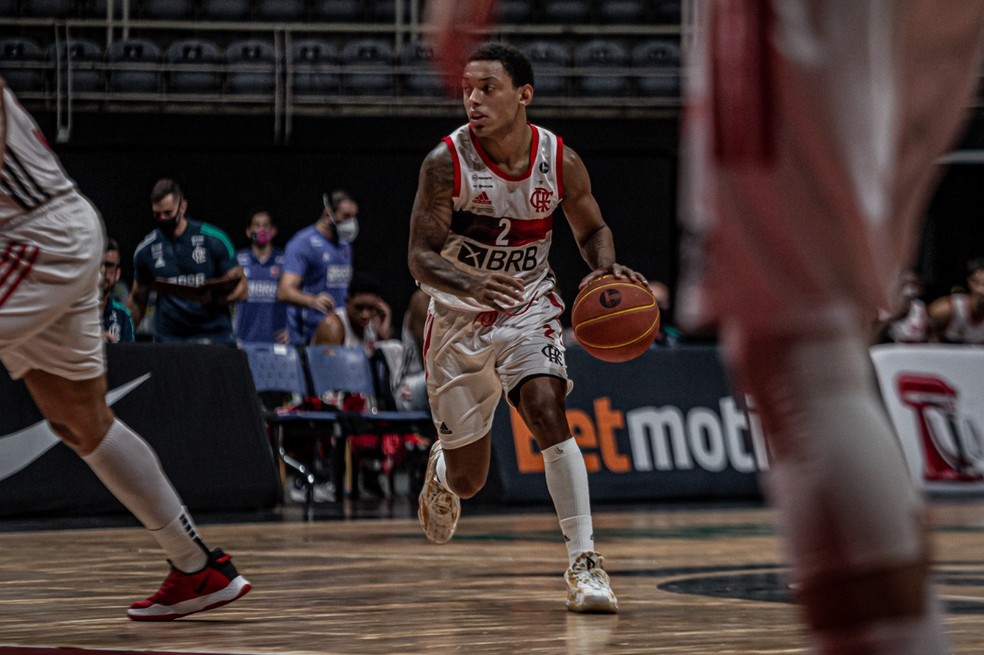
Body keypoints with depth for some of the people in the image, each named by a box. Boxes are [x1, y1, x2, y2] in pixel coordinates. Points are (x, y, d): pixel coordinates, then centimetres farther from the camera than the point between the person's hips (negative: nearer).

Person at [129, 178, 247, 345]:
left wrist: (215, 298, -17)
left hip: (214, 336, -1)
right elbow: (137, 300, 15)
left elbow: (240, 287, 1)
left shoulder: (214, 239, -1)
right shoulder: (146, 250, 6)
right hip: (168, 340, 1)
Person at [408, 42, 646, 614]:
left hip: (529, 309, 0)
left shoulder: (561, 162, -13)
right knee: (469, 479, 9)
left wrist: (606, 268, -18)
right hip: (460, 316, 0)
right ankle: (441, 472, 49)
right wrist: (469, 283, -41)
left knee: (548, 412, -27)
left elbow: (593, 229, 5)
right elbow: (422, 258, -20)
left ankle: (584, 562, -25)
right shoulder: (447, 163, -20)